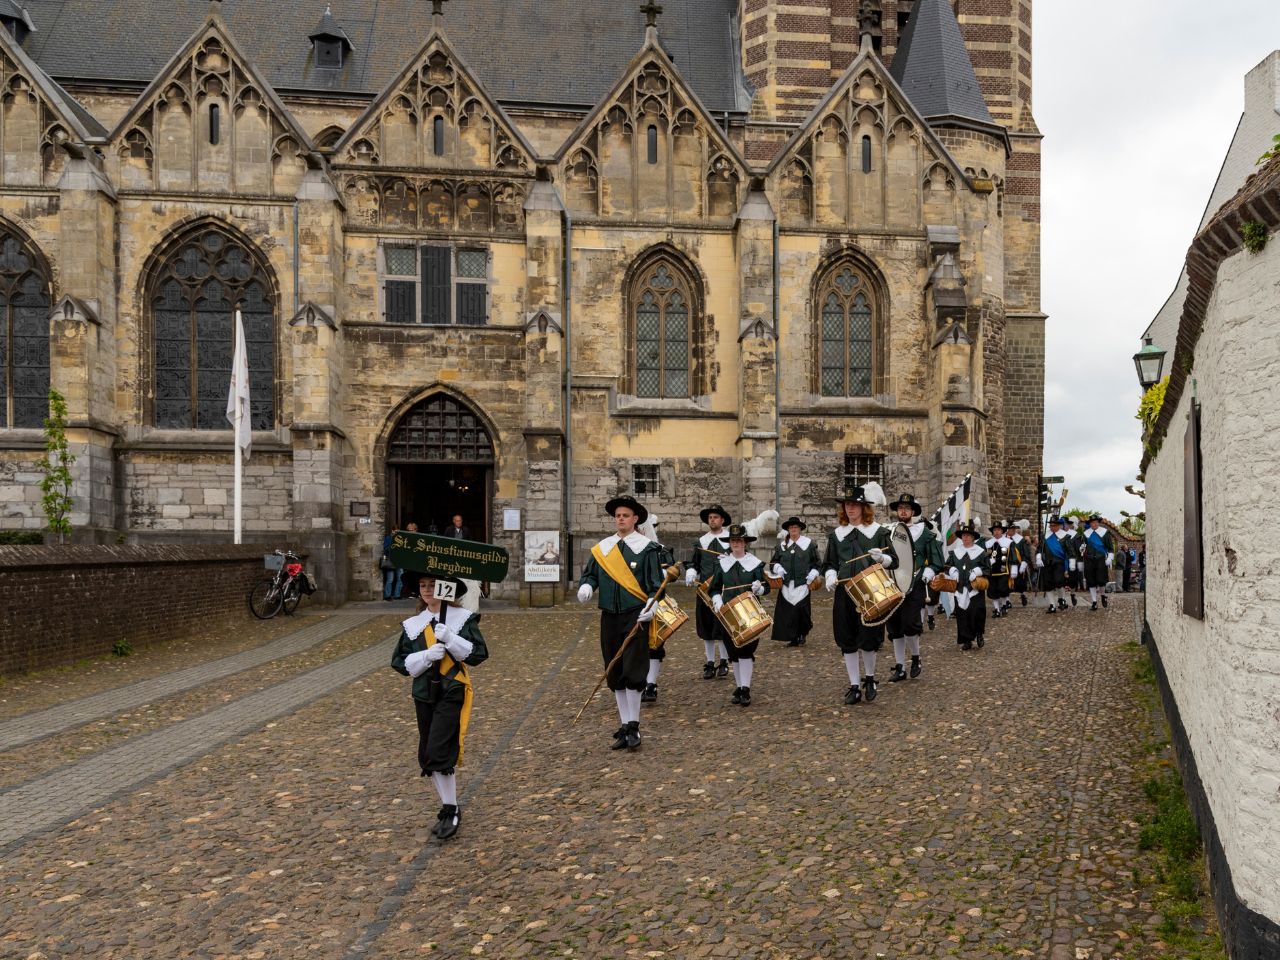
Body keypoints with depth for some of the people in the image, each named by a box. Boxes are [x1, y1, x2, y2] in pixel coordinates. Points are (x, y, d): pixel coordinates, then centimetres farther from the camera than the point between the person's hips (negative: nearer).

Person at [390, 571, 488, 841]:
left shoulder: (463, 618, -3)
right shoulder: (412, 625, 7)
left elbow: (478, 654, -8)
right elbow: (400, 662, 3)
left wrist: (450, 638, -20)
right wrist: (427, 655, -13)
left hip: (453, 692, -5)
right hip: (424, 694, 5)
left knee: (439, 752, -13)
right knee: (427, 755, 9)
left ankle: (451, 811, 2)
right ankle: (449, 809, 25)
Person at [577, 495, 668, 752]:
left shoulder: (646, 548, -3)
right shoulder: (602, 548, 10)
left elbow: (656, 583, -5)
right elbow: (590, 574, 14)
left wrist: (651, 606, -22)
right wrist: (585, 586, -9)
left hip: (636, 617, -5)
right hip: (610, 618, 5)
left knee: (633, 672, -9)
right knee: (615, 675, 10)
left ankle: (633, 728, 3)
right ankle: (624, 726, 21)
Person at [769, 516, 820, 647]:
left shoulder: (809, 544, 7)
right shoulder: (781, 545, 13)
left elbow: (817, 563, 10)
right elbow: (773, 562, 18)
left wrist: (812, 575, -5)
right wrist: (777, 568, -3)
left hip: (803, 584, -2)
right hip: (786, 585, 2)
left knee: (802, 610, -6)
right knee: (787, 611, -3)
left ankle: (803, 636, 14)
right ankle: (793, 638, 6)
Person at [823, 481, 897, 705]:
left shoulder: (878, 531, 1)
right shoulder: (837, 534, 9)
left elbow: (893, 562, 2)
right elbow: (830, 563, 14)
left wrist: (881, 558, -19)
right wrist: (831, 576, -8)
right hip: (844, 594, 3)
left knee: (869, 640, 0)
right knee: (847, 641, 4)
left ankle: (869, 678, 25)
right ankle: (854, 685, 15)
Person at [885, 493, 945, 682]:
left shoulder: (924, 532, 2)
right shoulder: (890, 532, 12)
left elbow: (937, 559, 3)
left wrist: (926, 575, -11)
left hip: (914, 587, -4)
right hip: (893, 587, 4)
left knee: (909, 624, -15)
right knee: (895, 628, 5)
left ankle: (916, 658, 11)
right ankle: (900, 668, 13)